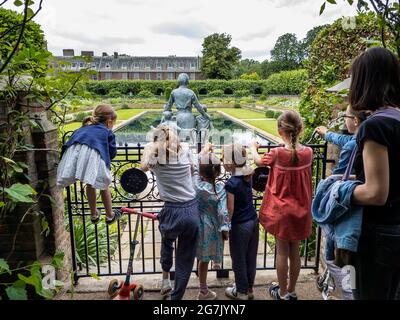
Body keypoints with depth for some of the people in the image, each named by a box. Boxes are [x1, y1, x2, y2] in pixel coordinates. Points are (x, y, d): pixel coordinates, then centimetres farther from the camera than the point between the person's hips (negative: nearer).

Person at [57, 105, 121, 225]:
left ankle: (94, 214, 41)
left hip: (72, 153, 4)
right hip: (93, 154, -4)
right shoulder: (107, 132, 24)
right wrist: (106, 158, 40)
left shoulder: (83, 128, 37)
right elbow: (112, 152, 18)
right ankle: (110, 216, 32)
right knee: (103, 185, 17)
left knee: (90, 184, 25)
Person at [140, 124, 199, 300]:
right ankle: (177, 296, 25)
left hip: (172, 212, -1)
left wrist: (149, 147, 29)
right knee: (185, 260, 15)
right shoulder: (186, 151, 0)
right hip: (192, 211, 1)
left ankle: (165, 279, 36)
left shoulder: (154, 156, -6)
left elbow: (144, 167, 17)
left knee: (167, 240, 34)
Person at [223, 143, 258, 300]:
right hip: (253, 221, 7)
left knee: (239, 260, 12)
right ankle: (249, 289, 35)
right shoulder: (248, 176, -2)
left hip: (240, 226, -7)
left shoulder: (231, 183, -22)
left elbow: (230, 209, -18)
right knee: (250, 258, 19)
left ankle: (241, 292, 28)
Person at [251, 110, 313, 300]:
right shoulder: (308, 152, -9)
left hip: (281, 210, -3)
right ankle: (292, 291, 31)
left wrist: (253, 147, 18)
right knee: (295, 251, 15)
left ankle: (283, 293, 24)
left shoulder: (277, 153, -18)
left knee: (282, 251, 9)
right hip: (300, 210, 4)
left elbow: (258, 162, 0)